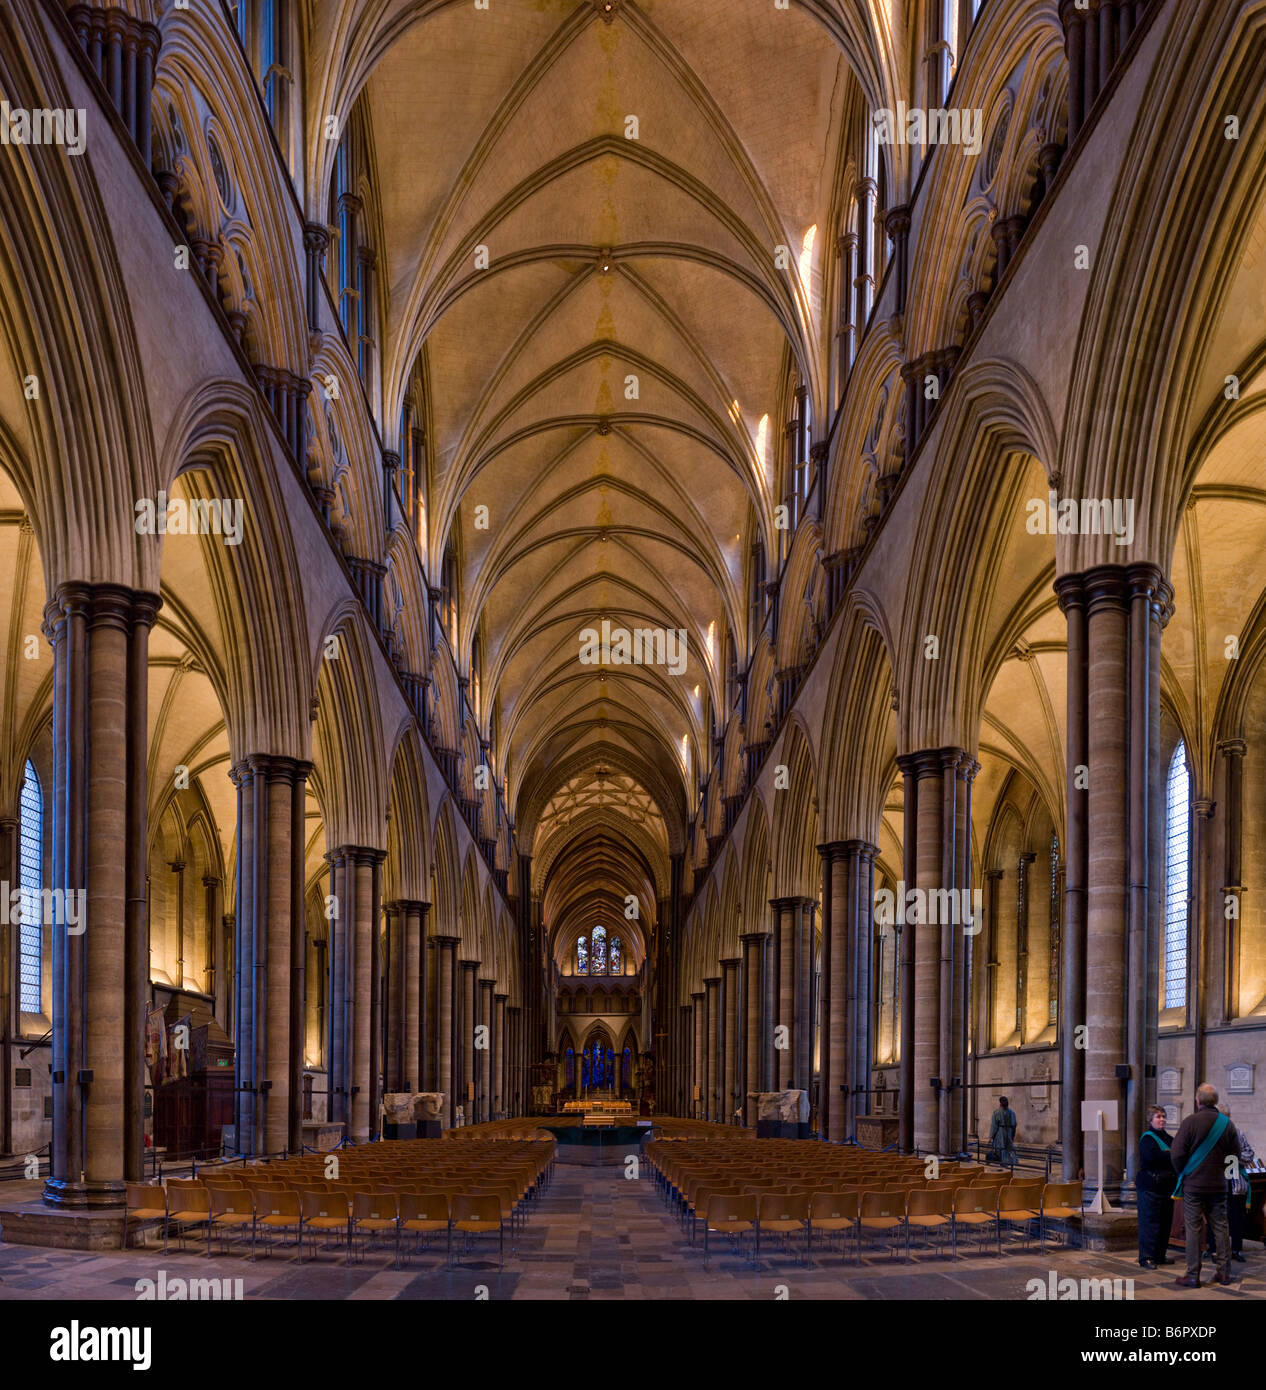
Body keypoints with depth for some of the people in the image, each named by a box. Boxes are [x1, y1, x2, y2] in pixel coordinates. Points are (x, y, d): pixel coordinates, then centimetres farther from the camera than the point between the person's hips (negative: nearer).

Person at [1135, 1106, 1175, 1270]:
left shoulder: (1167, 1137, 17)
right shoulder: (1147, 1138, -6)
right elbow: (1153, 1156, -24)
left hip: (1166, 1186, 8)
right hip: (1150, 1187, -8)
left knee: (1165, 1221, 9)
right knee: (1150, 1221, -7)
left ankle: (1160, 1255, 17)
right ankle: (1146, 1257, -5)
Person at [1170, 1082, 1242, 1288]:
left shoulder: (1191, 1121, -12)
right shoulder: (1227, 1123, 2)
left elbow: (1176, 1154, -13)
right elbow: (1235, 1155, 9)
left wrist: (1183, 1173, 4)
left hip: (1194, 1184, -4)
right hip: (1219, 1185, 4)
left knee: (1194, 1229, -1)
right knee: (1221, 1227, 11)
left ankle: (1193, 1276, 1)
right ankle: (1224, 1273, 15)